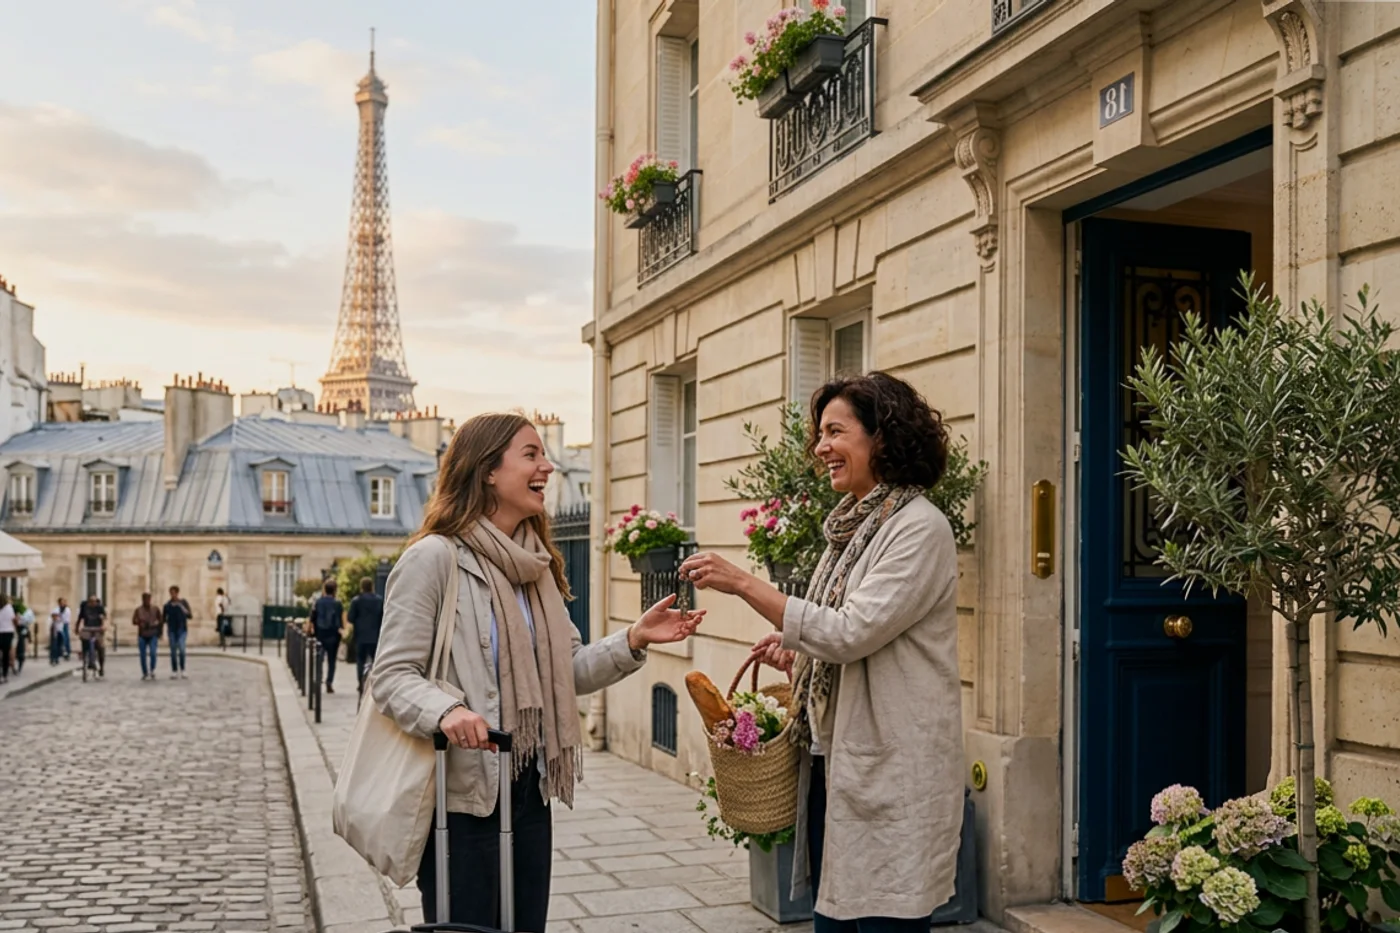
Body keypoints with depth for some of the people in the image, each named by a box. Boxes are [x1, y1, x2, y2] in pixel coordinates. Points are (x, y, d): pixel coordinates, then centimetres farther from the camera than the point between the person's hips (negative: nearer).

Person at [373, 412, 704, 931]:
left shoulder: (536, 564, 10)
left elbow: (569, 669, 11)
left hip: (529, 789, 7)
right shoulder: (434, 557, -13)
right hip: (462, 792, -7)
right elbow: (391, 675, -17)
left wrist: (634, 640, -4)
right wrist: (446, 711, -35)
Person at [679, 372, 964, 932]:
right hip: (832, 758, 9)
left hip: (891, 772, -8)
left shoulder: (919, 528, -13)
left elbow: (852, 632, -20)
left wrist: (744, 585, -20)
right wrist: (798, 657, 4)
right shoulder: (853, 527, 14)